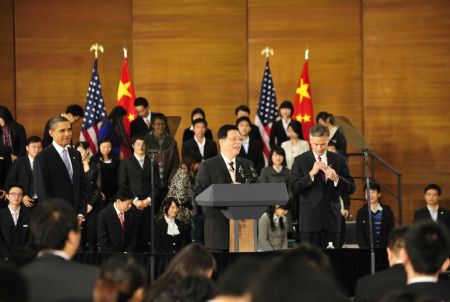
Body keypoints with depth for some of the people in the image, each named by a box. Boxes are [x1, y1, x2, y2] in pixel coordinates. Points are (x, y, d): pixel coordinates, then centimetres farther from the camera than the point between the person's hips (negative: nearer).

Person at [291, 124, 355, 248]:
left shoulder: (338, 160, 8)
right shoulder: (300, 161, 3)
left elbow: (351, 188, 6)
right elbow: (294, 189, -6)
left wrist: (336, 179, -13)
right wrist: (311, 174, -16)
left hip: (332, 218, 2)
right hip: (309, 219, -2)